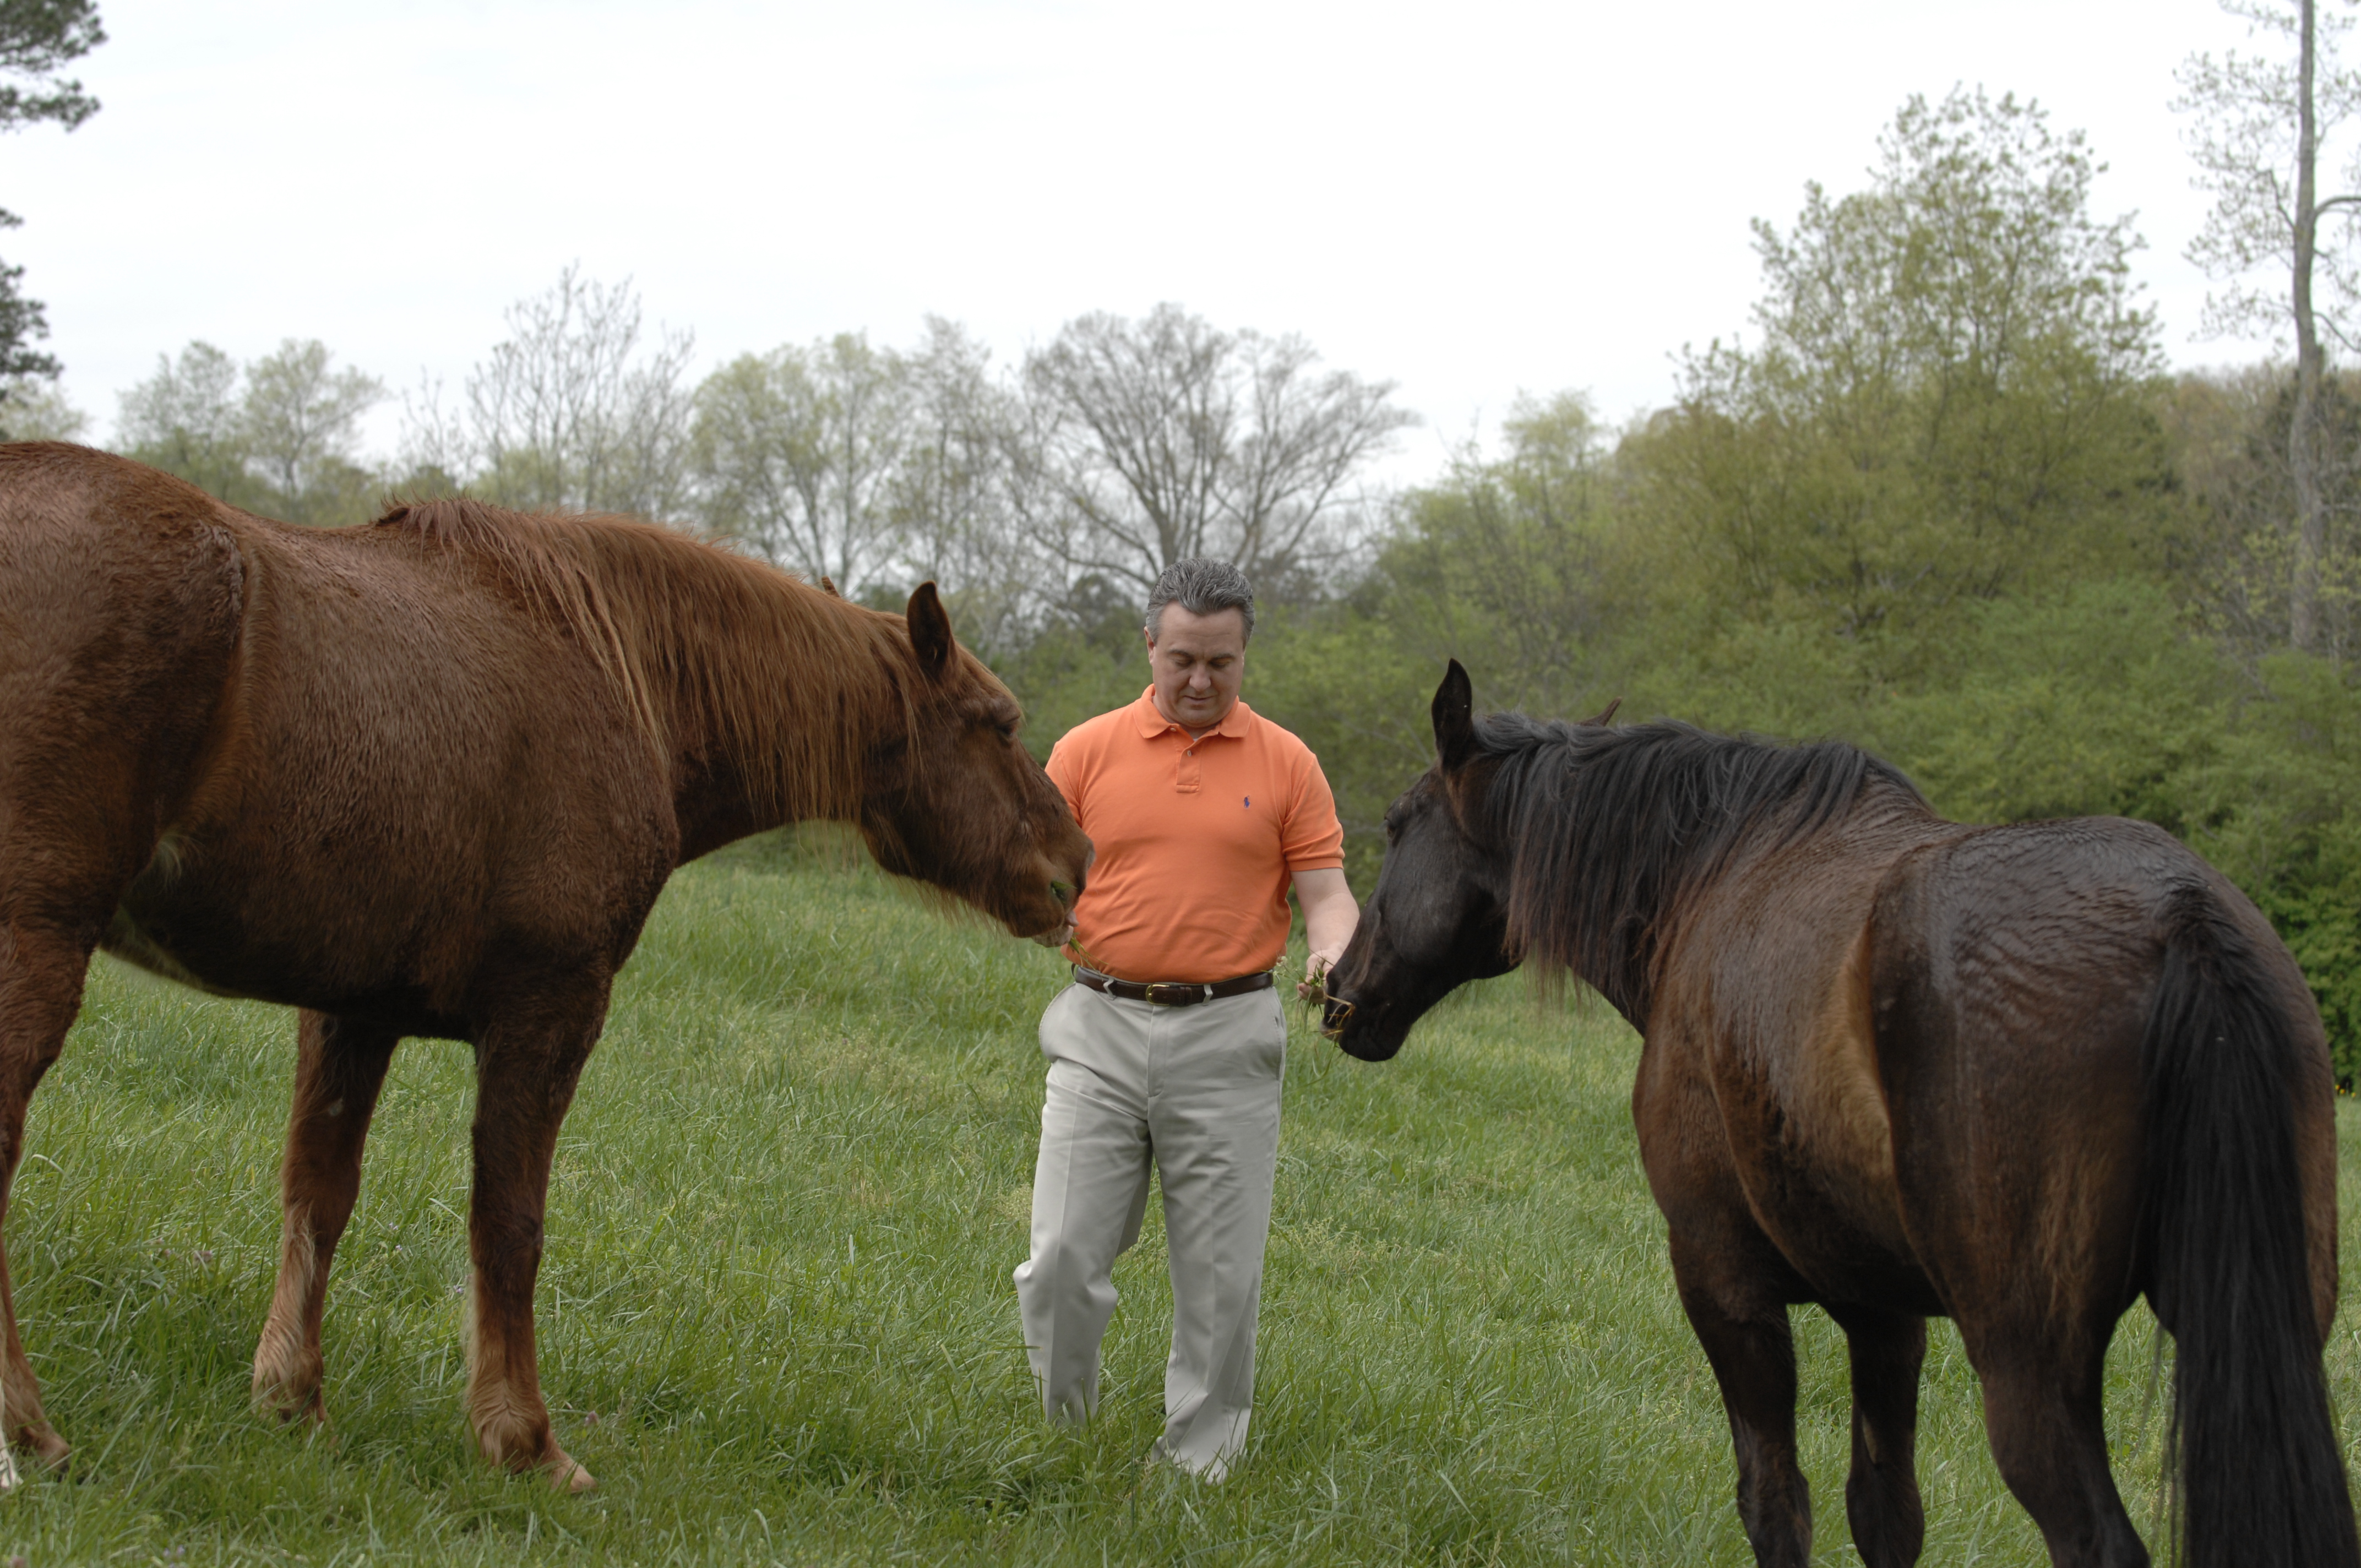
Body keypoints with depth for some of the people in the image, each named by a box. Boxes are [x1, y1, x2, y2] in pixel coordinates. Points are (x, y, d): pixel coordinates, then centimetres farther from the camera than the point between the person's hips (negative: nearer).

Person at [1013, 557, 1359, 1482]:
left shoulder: (1286, 764, 5)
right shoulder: (1086, 751, 5)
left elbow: (1325, 891, 3)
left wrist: (1334, 953, -18)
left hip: (1226, 1039, 0)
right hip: (1101, 1030, 1)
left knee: (1220, 1269, 2)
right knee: (1065, 1254, -3)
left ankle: (1199, 1456, 15)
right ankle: (1063, 1432, 18)